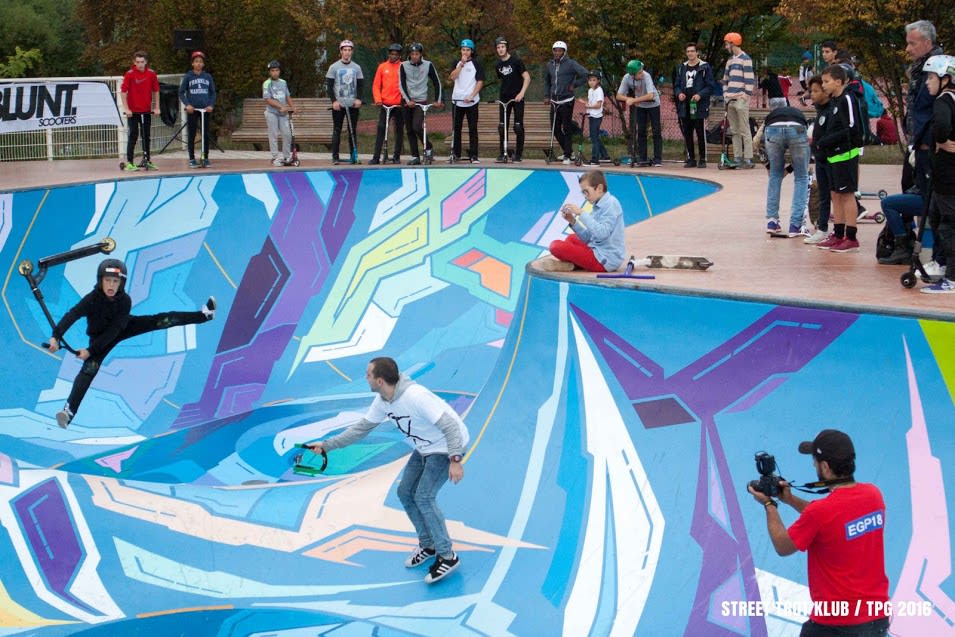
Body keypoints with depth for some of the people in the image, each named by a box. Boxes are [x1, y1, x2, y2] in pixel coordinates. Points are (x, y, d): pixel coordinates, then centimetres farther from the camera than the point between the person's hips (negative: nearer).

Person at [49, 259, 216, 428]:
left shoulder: (125, 301, -29)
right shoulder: (92, 299, -35)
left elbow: (114, 331, -30)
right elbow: (72, 315, -47)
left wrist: (90, 350, -36)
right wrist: (56, 336, -64)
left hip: (121, 329, 2)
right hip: (98, 335, -2)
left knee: (161, 321, -3)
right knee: (90, 367, -22)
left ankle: (204, 314, 12)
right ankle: (69, 410, -28)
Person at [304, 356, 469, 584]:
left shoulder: (415, 396, -34)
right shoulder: (383, 402, -7)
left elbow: (450, 426, -32)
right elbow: (361, 428, 5)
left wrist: (455, 460, -38)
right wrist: (326, 445, 3)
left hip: (447, 447, -9)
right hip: (424, 449, 9)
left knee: (423, 497, -16)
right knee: (405, 492, 9)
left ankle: (447, 557, -5)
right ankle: (428, 546, 25)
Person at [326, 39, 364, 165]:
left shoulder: (356, 67, 10)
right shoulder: (334, 67, 2)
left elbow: (360, 84, 12)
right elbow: (329, 85, 0)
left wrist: (358, 99, -4)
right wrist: (334, 101, -10)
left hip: (353, 104, 2)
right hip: (338, 104, -2)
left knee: (353, 130, 3)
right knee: (337, 130, -1)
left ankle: (354, 156, 7)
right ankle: (335, 157, 1)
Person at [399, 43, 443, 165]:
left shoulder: (428, 65, -1)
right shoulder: (404, 66, 0)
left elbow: (437, 83, 4)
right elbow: (401, 85, -5)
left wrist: (437, 101, -1)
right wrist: (408, 100, -16)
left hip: (421, 101, -3)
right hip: (407, 101, 3)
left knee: (417, 127, -19)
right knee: (410, 130, 3)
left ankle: (428, 148, 3)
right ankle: (415, 157, 9)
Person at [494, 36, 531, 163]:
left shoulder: (516, 61, -7)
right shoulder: (498, 65, 8)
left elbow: (527, 77, -9)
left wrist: (522, 93, -18)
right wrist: (501, 94, 12)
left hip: (517, 97, -4)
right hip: (504, 98, 5)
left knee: (518, 126, -4)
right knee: (502, 126, 2)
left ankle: (518, 154, 2)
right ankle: (502, 153, 8)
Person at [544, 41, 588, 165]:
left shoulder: (570, 64, -9)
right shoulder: (550, 64, 10)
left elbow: (584, 74, -15)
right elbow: (547, 80, 23)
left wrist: (574, 85, -11)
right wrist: (546, 96, 16)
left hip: (566, 101, -6)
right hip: (554, 101, 6)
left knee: (567, 129, -4)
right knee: (555, 128, 9)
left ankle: (567, 156, 1)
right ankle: (567, 150, 25)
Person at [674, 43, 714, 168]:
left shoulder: (705, 67, -1)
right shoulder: (682, 68, 14)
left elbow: (710, 86, -4)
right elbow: (676, 85, 17)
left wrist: (700, 95, -19)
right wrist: (679, 93, -4)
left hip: (699, 106, -5)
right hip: (684, 106, 5)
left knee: (701, 134, -2)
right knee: (687, 134, 7)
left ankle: (702, 159, 4)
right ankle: (691, 159, 15)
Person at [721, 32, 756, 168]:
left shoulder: (745, 59, -6)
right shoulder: (730, 60, 19)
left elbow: (750, 79, -11)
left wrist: (746, 95, -15)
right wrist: (725, 93, 14)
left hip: (741, 100, -8)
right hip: (730, 100, 8)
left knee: (744, 131, -8)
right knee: (734, 131, 9)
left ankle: (748, 159, -8)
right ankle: (737, 158, 12)